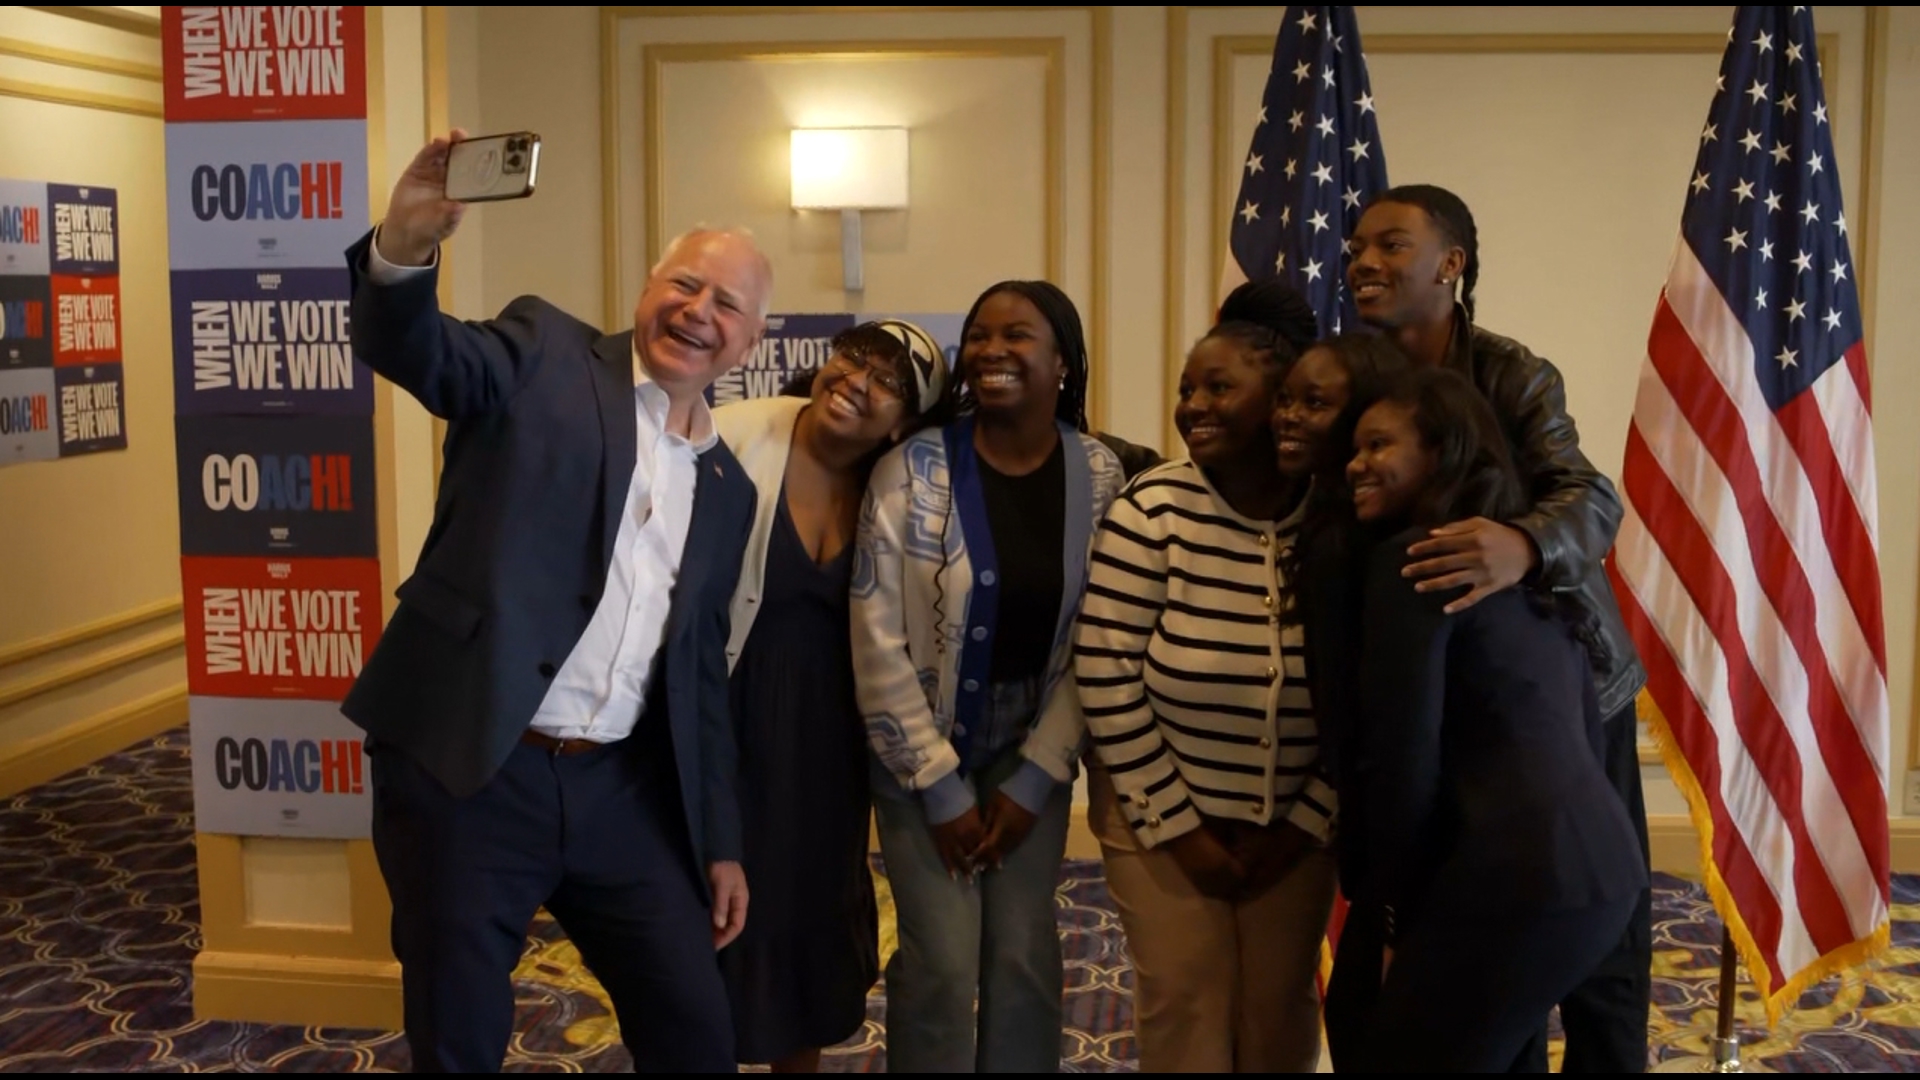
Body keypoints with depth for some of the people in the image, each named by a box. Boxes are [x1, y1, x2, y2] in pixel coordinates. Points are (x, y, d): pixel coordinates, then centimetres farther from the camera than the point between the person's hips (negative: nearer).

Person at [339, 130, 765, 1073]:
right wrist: (405, 244, -40)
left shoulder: (726, 488, 13)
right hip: (465, 775, -4)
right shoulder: (546, 353, 1)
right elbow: (412, 351, -18)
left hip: (621, 791, 5)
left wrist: (720, 841, 14)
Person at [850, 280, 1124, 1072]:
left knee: (1025, 954, 7)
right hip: (922, 751, -2)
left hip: (1033, 755, 2)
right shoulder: (912, 469, -14)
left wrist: (1036, 779, -8)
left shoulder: (1100, 476, -6)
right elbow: (877, 643, -13)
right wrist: (939, 786, -11)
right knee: (943, 960, -2)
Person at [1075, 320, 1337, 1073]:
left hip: (1297, 822, 2)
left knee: (1281, 1006, 14)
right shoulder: (1153, 508, -16)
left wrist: (1302, 826, -6)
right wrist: (1178, 825, -12)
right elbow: (1105, 677, -15)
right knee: (1183, 1003, 7)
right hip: (1161, 816, -1)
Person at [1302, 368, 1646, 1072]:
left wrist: (1395, 918, -4)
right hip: (1600, 864, 10)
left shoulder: (1411, 557, -9)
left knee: (1395, 1054, 4)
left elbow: (1402, 756, -12)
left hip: (1515, 881, -9)